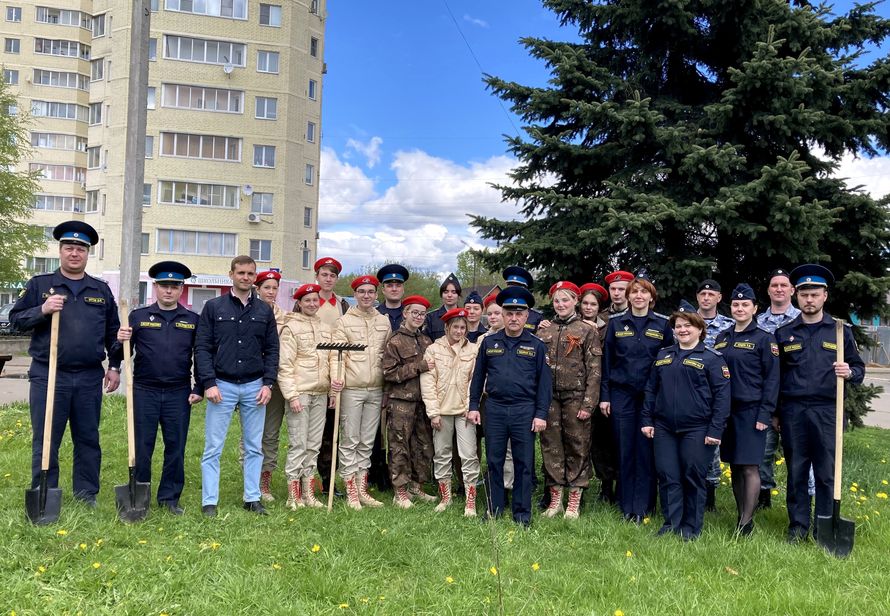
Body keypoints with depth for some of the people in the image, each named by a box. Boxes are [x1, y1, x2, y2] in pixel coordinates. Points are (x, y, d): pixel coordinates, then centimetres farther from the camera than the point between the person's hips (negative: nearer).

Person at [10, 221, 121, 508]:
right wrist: (42, 310, -16)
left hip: (90, 378, 2)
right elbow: (15, 319, 2)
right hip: (48, 376, -2)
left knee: (88, 439, 9)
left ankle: (87, 492, 21)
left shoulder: (101, 290, 11)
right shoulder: (39, 284, 5)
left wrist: (115, 366, 8)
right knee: (45, 440, 3)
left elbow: (113, 332, 15)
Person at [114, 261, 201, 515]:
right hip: (144, 392, 0)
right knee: (141, 447, 6)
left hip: (179, 394, 1)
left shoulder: (192, 320, 6)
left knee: (176, 448, 7)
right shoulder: (138, 316, 4)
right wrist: (121, 342, -17)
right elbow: (121, 355, 5)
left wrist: (199, 390, 2)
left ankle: (170, 498, 20)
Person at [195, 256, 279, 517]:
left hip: (255, 387, 2)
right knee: (213, 448, 0)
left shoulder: (264, 310, 8)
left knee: (254, 447, 8)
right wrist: (209, 383, -10)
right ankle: (209, 502, 9)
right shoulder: (214, 307, 2)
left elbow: (272, 350, 8)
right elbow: (202, 348, -1)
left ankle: (252, 498, 18)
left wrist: (268, 383, -1)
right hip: (222, 385, -2)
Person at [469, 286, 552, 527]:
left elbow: (544, 381, 1)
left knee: (524, 463, 4)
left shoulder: (536, 346, 3)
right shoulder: (489, 343, 8)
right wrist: (473, 406, 6)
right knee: (494, 462, 8)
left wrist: (541, 414, -5)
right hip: (494, 409, 2)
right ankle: (494, 510, 19)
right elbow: (478, 376, 12)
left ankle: (522, 514, 15)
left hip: (524, 411, -1)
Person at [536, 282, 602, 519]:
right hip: (548, 396, 3)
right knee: (550, 445, 6)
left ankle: (574, 500, 14)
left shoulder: (588, 331, -1)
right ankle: (555, 497, 18)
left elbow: (594, 370, -4)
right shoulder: (543, 331, 10)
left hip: (575, 397, -3)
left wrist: (588, 404, -11)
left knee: (577, 446, 4)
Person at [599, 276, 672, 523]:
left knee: (646, 451, 2)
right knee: (624, 450, 4)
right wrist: (604, 395, 1)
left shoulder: (662, 324, 4)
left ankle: (642, 507, 12)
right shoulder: (616, 322, 5)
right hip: (622, 394, 1)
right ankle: (626, 507, 14)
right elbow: (607, 360, 5)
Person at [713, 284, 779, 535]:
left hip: (751, 410, -5)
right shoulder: (722, 338, 11)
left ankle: (747, 522, 2)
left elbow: (772, 379, -6)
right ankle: (740, 515, 21)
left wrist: (765, 415, -12)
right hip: (726, 409, 5)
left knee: (749, 467, -4)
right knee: (734, 467, 10)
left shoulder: (764, 339, -4)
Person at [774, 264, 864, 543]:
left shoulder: (840, 331, 7)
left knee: (826, 473, 3)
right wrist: (774, 413, 8)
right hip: (792, 412, 1)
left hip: (826, 411, -1)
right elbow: (775, 376, 10)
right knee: (796, 472, 6)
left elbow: (859, 368, 10)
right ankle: (798, 526, 17)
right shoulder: (784, 333, 8)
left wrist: (849, 372, -14)